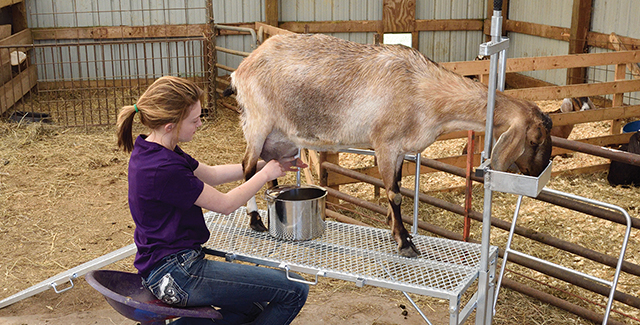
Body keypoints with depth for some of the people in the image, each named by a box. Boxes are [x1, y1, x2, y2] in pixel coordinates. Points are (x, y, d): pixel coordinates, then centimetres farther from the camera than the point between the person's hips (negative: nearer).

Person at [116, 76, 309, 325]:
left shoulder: (154, 152, 5)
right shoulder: (164, 169, -25)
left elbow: (211, 175, 17)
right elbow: (226, 204, -13)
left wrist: (265, 164, 13)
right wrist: (265, 174, 2)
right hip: (176, 275, -10)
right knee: (295, 291, -9)